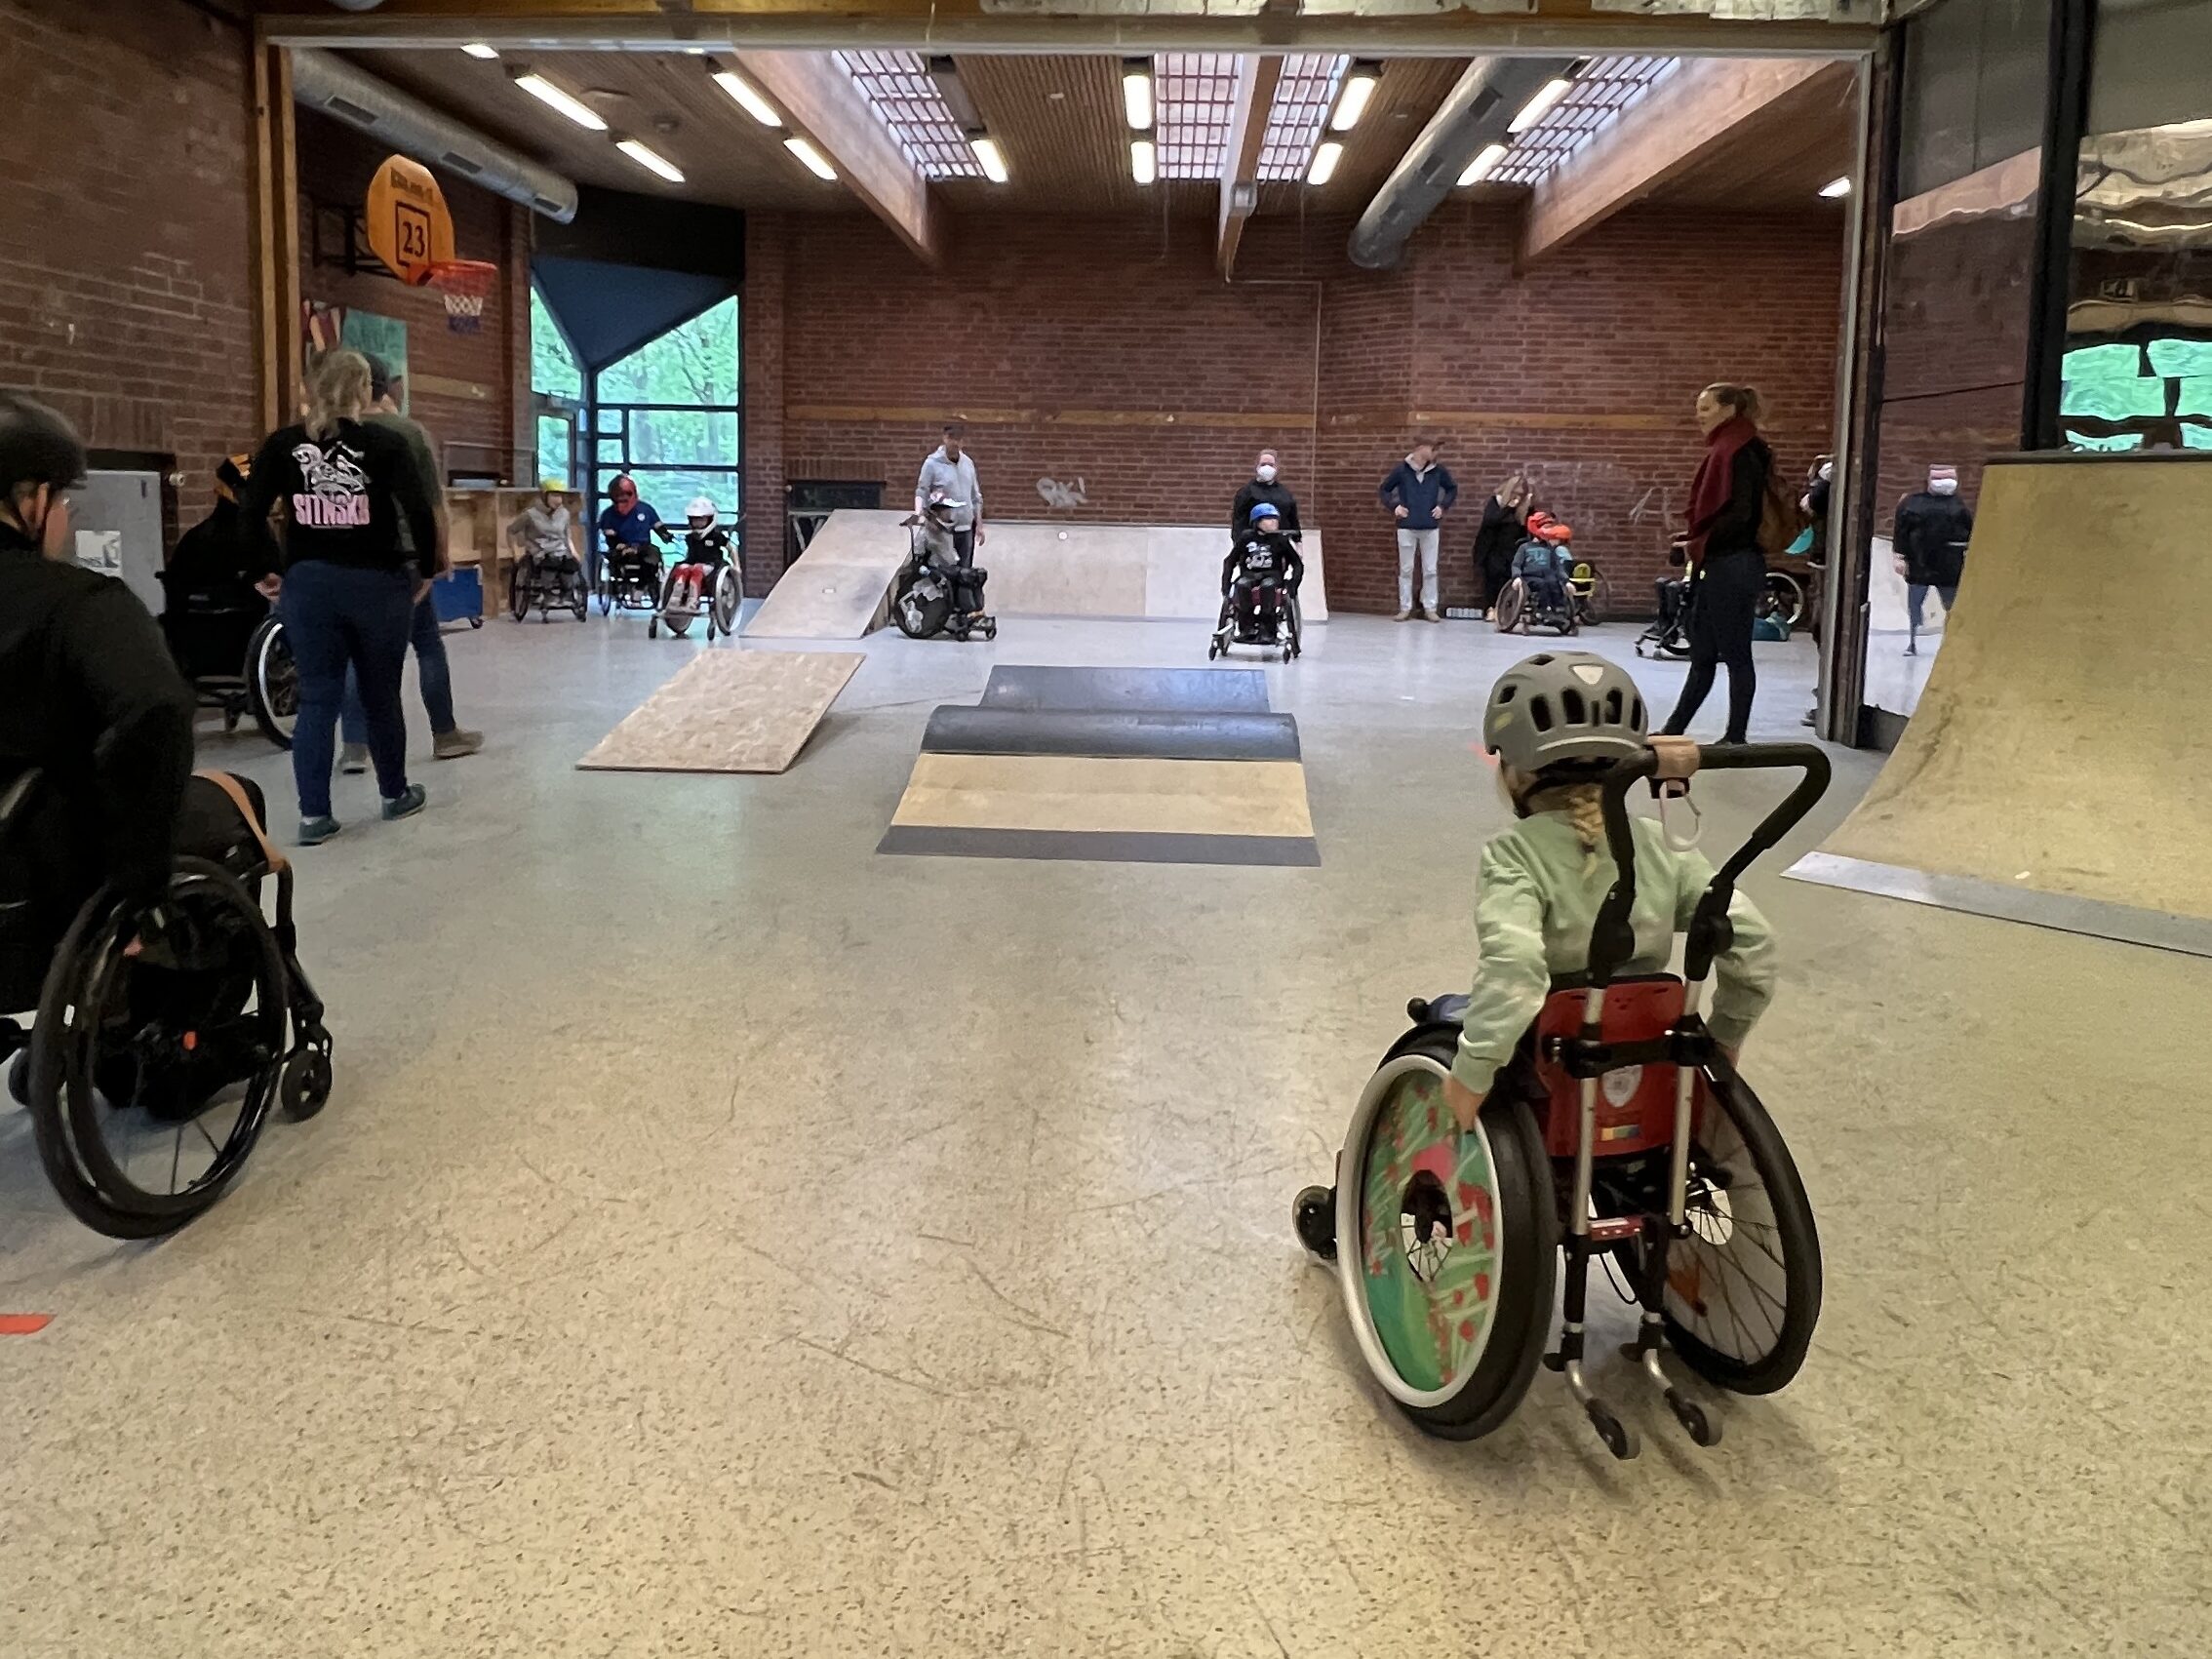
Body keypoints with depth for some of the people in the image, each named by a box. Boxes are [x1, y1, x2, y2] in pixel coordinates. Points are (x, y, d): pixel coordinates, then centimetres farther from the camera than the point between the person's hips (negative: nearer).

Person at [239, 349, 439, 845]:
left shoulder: (283, 444, 2)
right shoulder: (384, 442, -5)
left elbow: (251, 514, -3)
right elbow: (419, 511, -13)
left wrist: (269, 569, 8)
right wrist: (426, 570, -1)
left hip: (308, 583, 2)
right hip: (376, 582, -1)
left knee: (317, 698, 6)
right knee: (381, 694, 13)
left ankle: (313, 814, 1)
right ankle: (395, 794, 29)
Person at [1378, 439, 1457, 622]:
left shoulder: (1438, 470, 2)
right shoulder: (1402, 469, -4)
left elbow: (1453, 489, 16)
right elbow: (1384, 490, 6)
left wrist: (1443, 506, 3)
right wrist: (1394, 506, -7)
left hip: (1431, 528, 2)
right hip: (1407, 527, -1)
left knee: (1430, 570, 3)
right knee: (1405, 569, 4)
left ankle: (1430, 608, 10)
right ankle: (1405, 607, 12)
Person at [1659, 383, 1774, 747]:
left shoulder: (1737, 453, -13)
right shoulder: (1727, 450, 15)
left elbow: (1741, 514, -21)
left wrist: (1701, 544, -12)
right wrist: (1698, 544, 6)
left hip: (1730, 569, -10)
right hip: (1717, 569, 10)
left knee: (1735, 655, 0)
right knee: (1702, 657, 12)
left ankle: (1736, 737, 7)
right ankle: (1673, 731, 18)